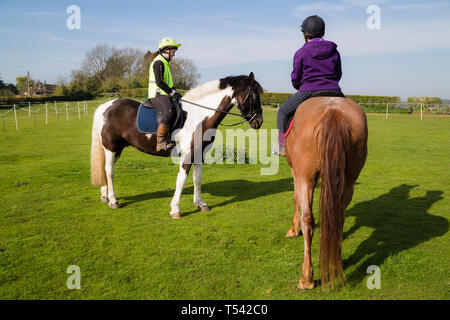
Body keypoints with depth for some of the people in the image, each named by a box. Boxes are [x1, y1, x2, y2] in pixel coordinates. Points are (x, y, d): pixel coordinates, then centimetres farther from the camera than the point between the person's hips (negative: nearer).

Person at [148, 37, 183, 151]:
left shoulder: (165, 63, 22)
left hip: (165, 95, 11)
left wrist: (175, 91, 11)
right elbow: (159, 82, -19)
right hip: (157, 95, -11)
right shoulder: (158, 62, -9)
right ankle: (160, 142, -31)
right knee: (170, 112, -32)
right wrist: (172, 92, -15)